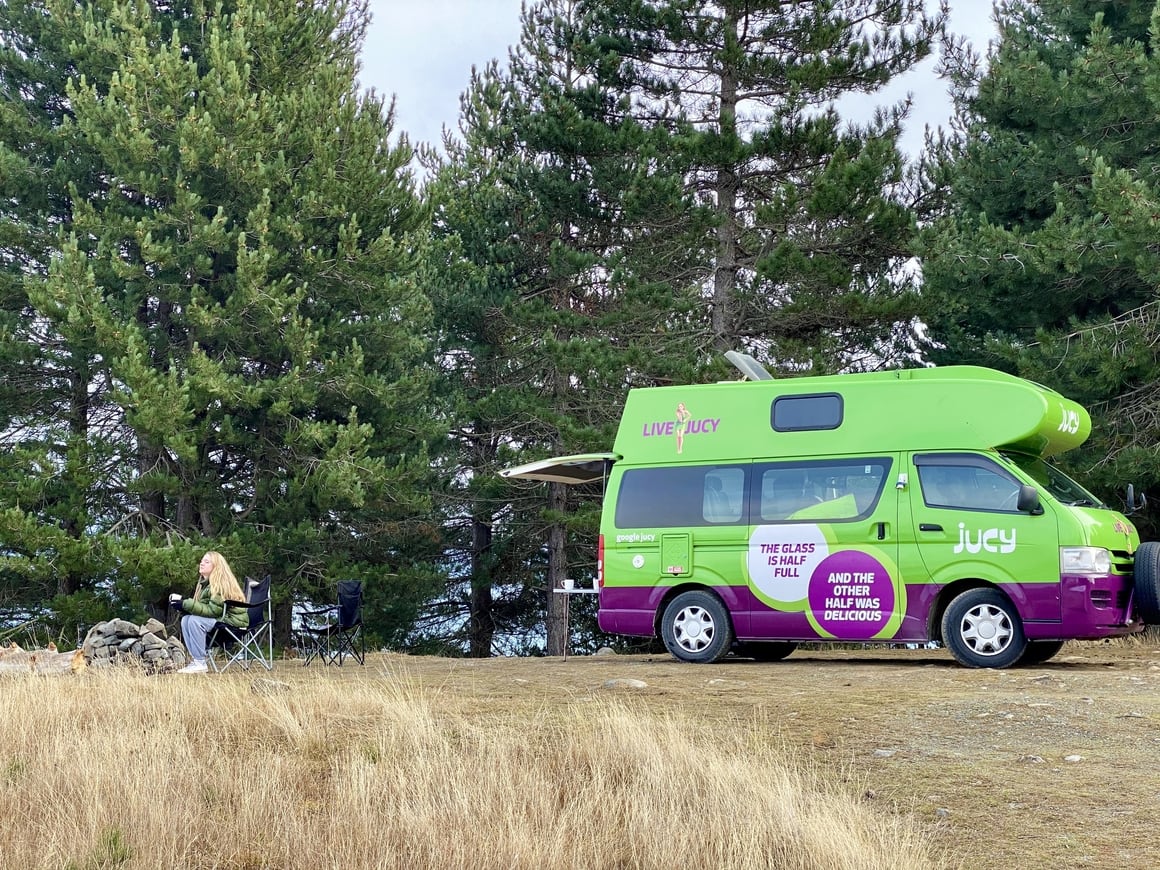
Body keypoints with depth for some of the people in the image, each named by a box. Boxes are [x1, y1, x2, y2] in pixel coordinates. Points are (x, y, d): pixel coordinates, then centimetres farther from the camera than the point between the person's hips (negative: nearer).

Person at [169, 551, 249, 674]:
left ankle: (200, 663, -21)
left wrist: (185, 604, -24)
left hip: (233, 621, -9)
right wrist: (182, 602, -8)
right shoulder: (205, 583, 12)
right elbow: (202, 606, 9)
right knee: (186, 619, -4)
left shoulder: (221, 583, -17)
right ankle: (194, 659, -7)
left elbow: (212, 610, -23)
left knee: (195, 621, -24)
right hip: (221, 618, 9)